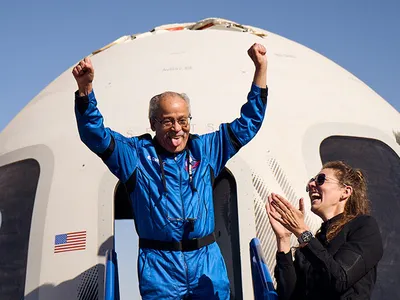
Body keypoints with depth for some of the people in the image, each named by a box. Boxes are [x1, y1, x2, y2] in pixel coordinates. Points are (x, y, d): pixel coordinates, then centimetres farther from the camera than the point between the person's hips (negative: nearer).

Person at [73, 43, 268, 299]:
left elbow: (248, 123, 12)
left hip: (208, 263, 3)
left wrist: (261, 67, 7)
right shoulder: (135, 153, 5)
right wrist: (85, 88, -20)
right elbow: (95, 134, -4)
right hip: (160, 266, -2)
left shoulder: (205, 150, 10)